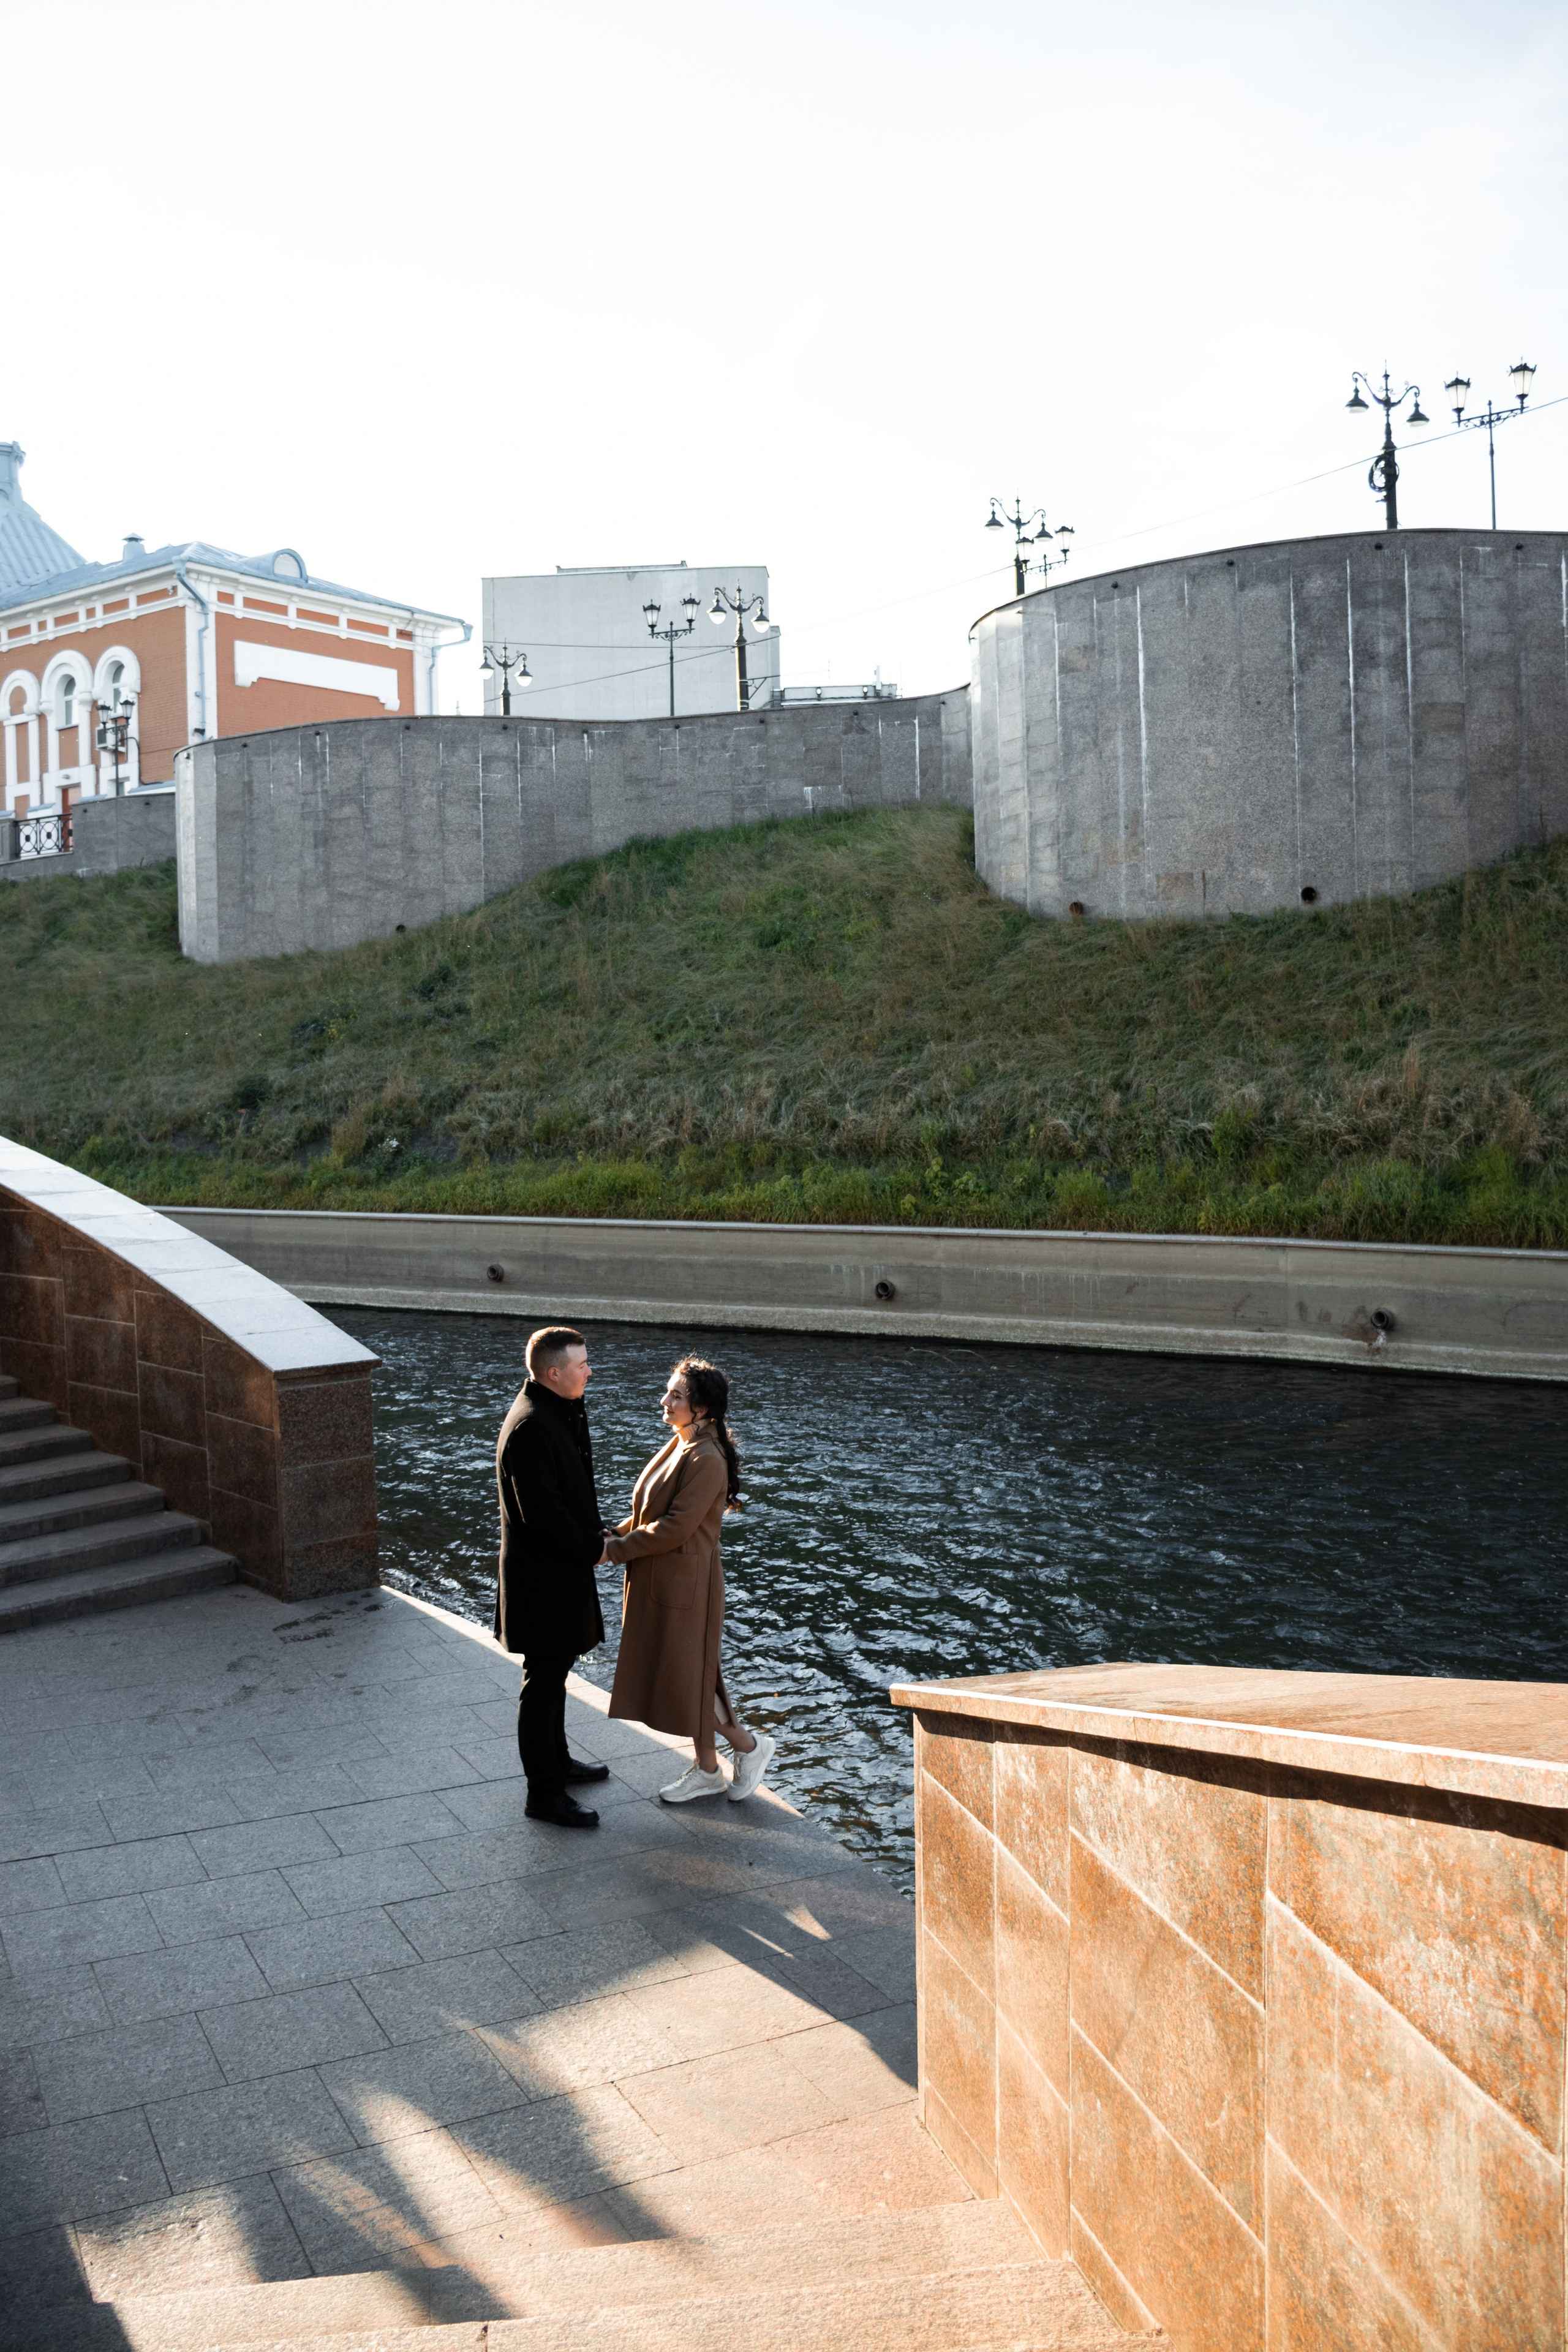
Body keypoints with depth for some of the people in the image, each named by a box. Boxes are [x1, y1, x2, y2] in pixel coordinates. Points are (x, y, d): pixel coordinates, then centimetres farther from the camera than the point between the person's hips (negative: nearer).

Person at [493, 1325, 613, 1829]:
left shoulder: (561, 1411, 6)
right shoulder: (530, 1429, -27)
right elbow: (542, 1514, -27)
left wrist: (592, 1535, 3)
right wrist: (593, 1548, -15)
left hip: (564, 1565, 10)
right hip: (543, 1575, -10)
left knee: (556, 1668, 23)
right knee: (544, 1679, 1)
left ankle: (555, 1759, 39)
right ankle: (544, 1793, 12)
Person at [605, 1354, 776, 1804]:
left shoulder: (707, 1460, -22)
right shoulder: (679, 1446, 8)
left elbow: (675, 1527, -24)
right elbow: (652, 1512, 15)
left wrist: (616, 1550, -16)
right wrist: (614, 1535, 0)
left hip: (684, 1584, -10)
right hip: (659, 1581, 10)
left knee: (685, 1677, 0)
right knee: (671, 1675, 16)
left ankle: (748, 1745, 19)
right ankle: (707, 1769, 28)